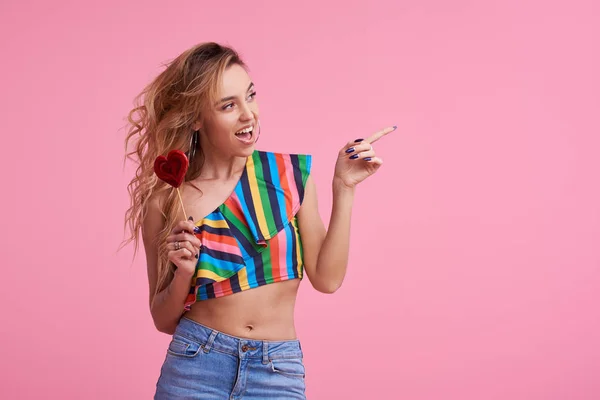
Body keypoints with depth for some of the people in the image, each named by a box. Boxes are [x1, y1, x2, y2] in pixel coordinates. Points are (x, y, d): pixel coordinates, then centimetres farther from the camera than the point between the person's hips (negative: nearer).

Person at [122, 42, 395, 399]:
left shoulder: (289, 169, -2)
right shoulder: (165, 201, -4)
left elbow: (327, 278, -3)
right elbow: (164, 321, 4)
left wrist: (343, 188, -6)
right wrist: (183, 274, -15)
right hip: (196, 366, -1)